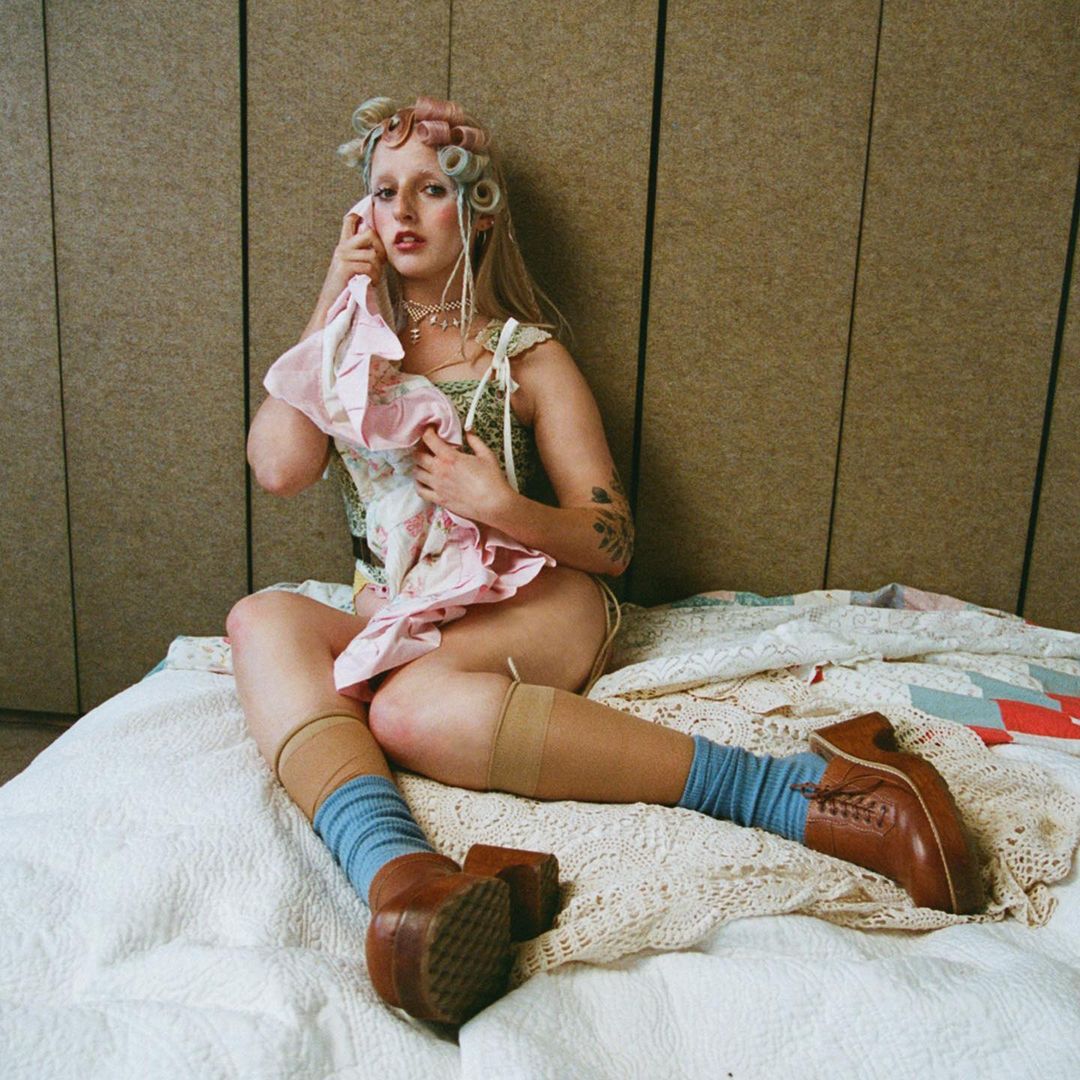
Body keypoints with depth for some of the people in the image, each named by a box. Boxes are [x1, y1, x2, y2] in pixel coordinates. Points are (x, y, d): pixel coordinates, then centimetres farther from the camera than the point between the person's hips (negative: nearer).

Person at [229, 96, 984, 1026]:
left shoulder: (529, 356, 6)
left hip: (532, 604, -4)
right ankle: (397, 872, -52)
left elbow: (614, 544, 2)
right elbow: (279, 467, -5)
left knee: (415, 709, -36)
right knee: (264, 618, -26)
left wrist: (502, 508, -17)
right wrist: (333, 302, -2)